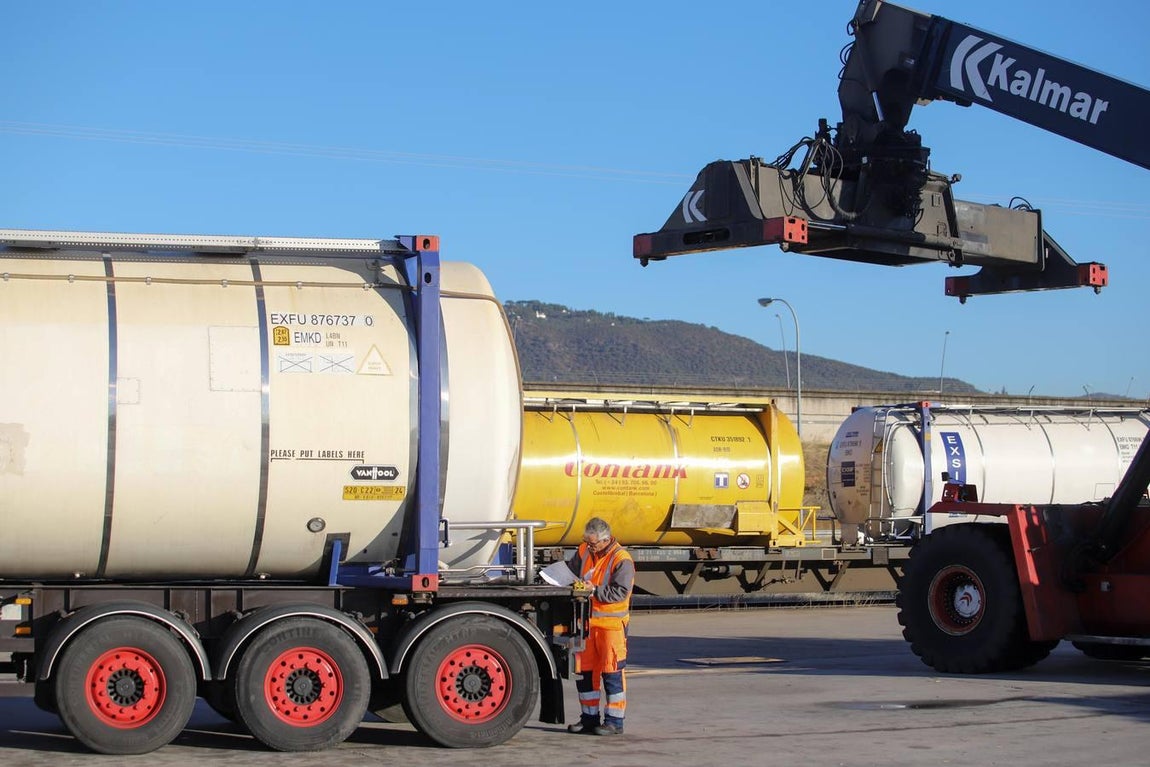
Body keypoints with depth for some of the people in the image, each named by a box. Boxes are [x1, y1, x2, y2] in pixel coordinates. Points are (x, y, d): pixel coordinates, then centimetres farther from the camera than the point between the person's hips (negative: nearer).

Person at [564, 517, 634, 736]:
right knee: (584, 671, 11)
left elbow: (621, 592, -19)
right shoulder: (584, 551, 7)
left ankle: (615, 721, 3)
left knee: (612, 673, -3)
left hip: (611, 623, -7)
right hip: (586, 621, 7)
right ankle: (589, 717, 22)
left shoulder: (621, 559, -13)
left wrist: (594, 590, -25)